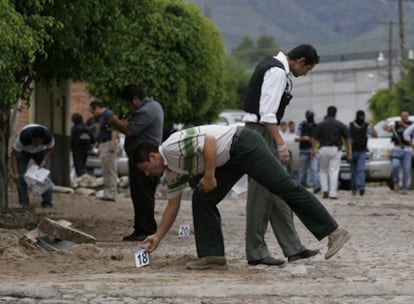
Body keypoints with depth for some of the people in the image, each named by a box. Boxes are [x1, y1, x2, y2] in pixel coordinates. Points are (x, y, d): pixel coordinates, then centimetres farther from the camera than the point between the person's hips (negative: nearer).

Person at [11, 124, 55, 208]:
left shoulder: (49, 137, -34)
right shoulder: (23, 137, -41)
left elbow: (50, 150, -11)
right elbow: (14, 155, -31)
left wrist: (44, 162, -25)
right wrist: (15, 173, -37)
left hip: (41, 152, 1)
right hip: (23, 151, -1)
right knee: (20, 175, -15)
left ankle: (47, 202, -9)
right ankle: (24, 201, -5)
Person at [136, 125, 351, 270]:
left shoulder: (173, 146, -15)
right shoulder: (171, 170, 14)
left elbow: (209, 140, -25)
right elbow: (172, 206, 21)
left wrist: (209, 176, -22)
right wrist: (158, 237, 22)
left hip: (243, 143, -10)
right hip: (229, 160, 10)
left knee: (284, 186, -12)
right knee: (202, 199, 2)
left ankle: (333, 232, -14)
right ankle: (212, 255, 3)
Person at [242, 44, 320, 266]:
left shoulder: (274, 66, 16)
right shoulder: (277, 72, -16)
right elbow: (267, 114, -22)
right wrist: (281, 145, -23)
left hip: (263, 133, 11)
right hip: (261, 133, -11)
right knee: (261, 192, -7)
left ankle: (292, 248, 14)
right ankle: (255, 252, -3)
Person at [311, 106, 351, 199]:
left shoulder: (320, 125, 3)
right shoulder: (341, 125, 5)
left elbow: (314, 138, -1)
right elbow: (347, 139, 4)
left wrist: (313, 150, 3)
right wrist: (348, 153, 9)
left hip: (324, 149, 0)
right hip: (336, 149, 0)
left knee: (323, 170, 16)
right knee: (334, 171, 0)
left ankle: (325, 189, 2)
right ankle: (333, 193, -6)